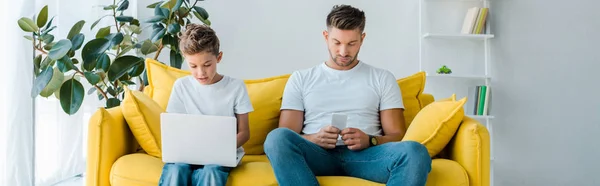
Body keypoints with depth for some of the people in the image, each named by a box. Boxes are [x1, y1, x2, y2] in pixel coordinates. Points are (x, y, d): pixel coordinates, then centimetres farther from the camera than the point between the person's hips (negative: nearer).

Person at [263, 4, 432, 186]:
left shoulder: (383, 78, 16)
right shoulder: (300, 79, 15)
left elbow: (397, 136, 11)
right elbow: (285, 140, 9)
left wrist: (369, 140, -11)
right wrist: (315, 138, -13)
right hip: (317, 154, 0)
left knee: (414, 152, -33)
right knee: (277, 137, -33)